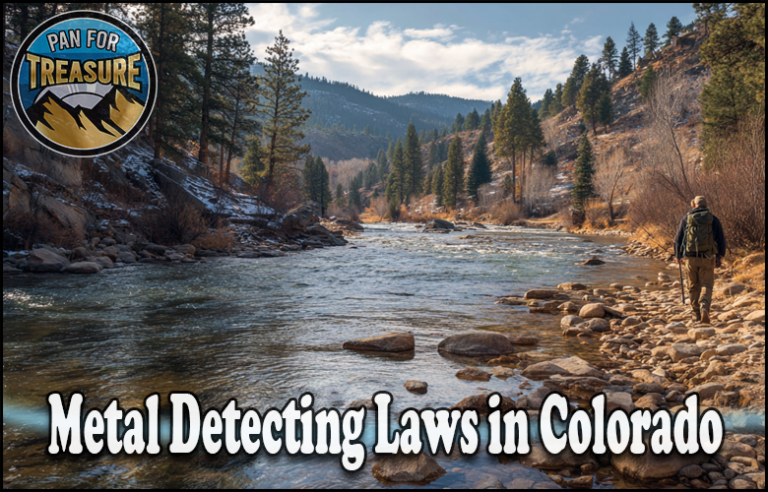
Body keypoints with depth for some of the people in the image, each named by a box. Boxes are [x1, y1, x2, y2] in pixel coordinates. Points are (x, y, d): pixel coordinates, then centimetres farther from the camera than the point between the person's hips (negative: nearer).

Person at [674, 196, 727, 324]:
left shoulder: (686, 219, 4)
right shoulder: (713, 220, 3)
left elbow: (678, 239, 8)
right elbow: (721, 239, 3)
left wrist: (678, 256, 21)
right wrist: (720, 256, 16)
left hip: (691, 258, 1)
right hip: (707, 259, -1)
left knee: (693, 286, 13)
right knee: (706, 285, 3)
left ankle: (697, 314, 19)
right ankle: (704, 308, -21)